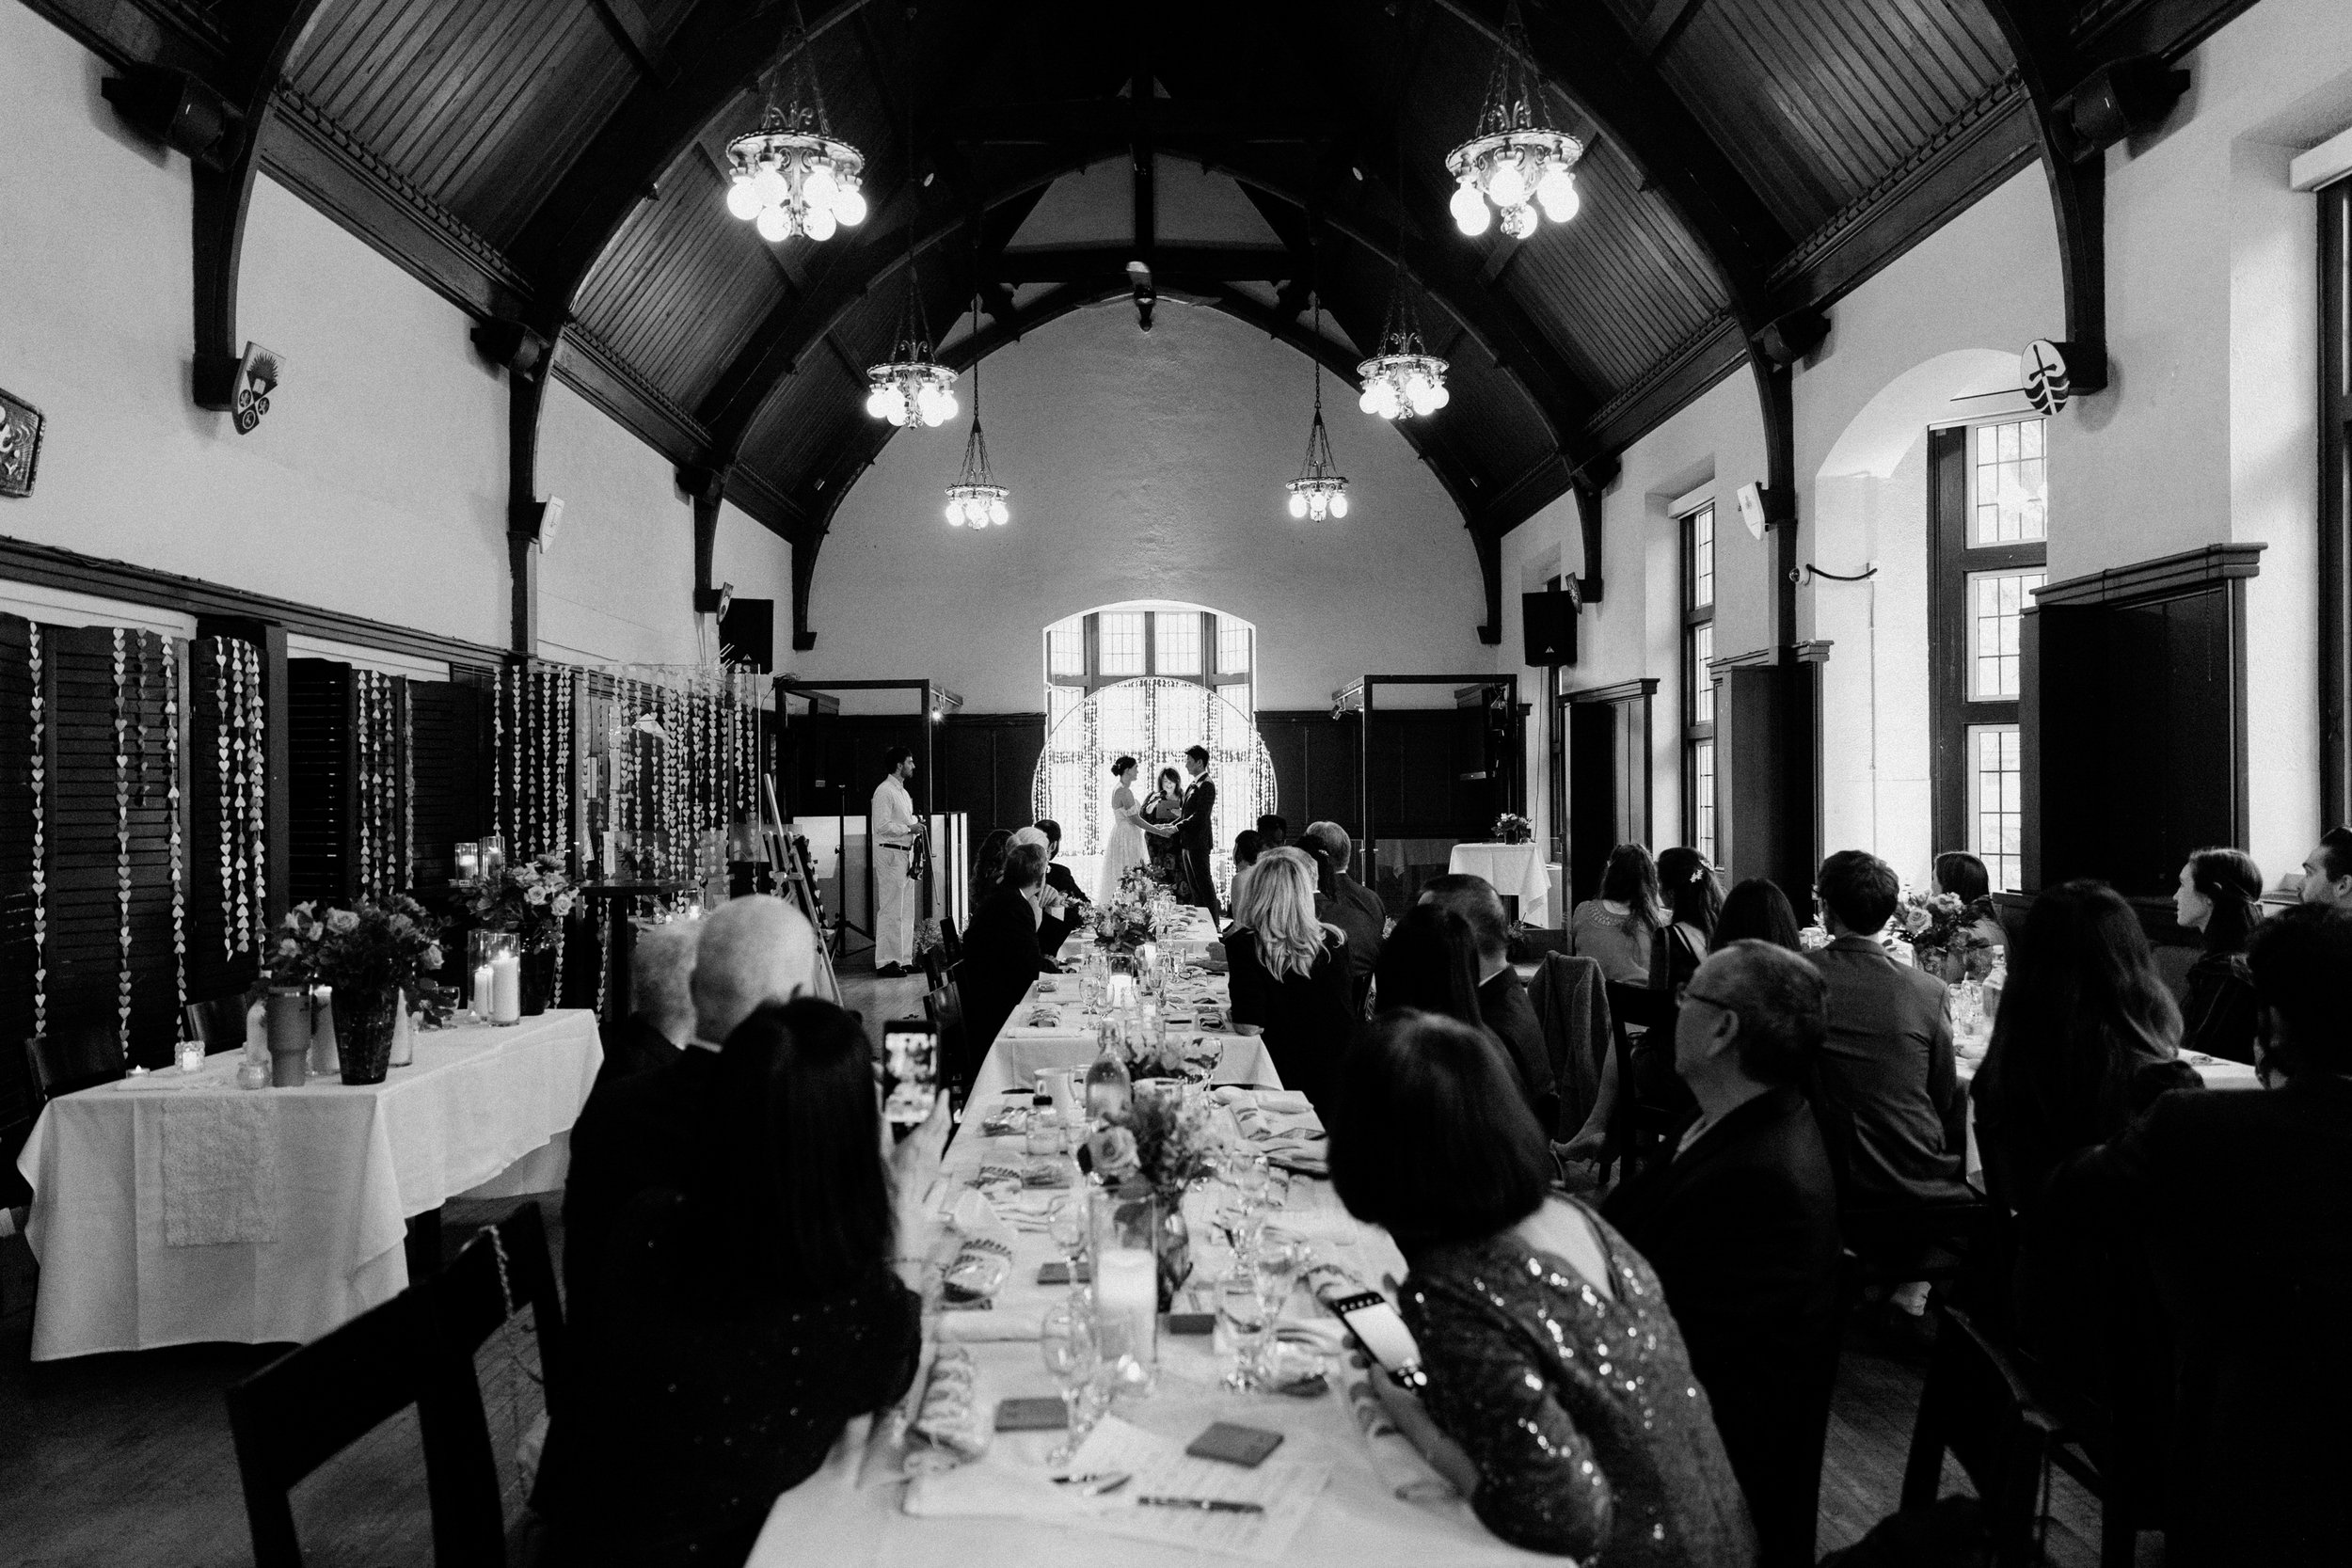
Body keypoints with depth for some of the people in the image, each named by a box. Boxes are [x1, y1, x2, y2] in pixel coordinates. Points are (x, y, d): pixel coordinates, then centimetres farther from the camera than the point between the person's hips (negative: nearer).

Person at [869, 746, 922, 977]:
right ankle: (886, 962, -5)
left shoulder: (903, 792, 19)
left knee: (907, 911, 11)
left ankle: (904, 958, 17)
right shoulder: (884, 791, -12)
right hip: (890, 854, -10)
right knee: (891, 910, -8)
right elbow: (882, 826, -20)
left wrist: (916, 826, 10)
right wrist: (909, 828, -17)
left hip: (906, 852, 10)